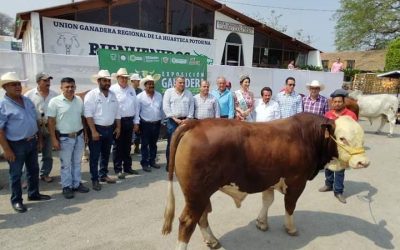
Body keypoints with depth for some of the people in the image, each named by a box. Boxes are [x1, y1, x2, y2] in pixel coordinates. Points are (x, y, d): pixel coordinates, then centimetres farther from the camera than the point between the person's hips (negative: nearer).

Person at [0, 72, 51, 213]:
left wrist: (39, 138, 14)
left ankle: (34, 194, 34)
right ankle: (16, 200, 23)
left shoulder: (27, 101, 7)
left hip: (32, 142, 7)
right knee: (16, 174, 8)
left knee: (33, 170, 18)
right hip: (16, 145, -6)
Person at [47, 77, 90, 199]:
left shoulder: (79, 100, 3)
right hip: (64, 138, -4)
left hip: (79, 136, 5)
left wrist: (86, 133, 10)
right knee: (65, 164, 8)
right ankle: (66, 187, 21)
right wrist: (54, 139, -13)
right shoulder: (55, 101, -11)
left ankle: (76, 184, 29)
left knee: (77, 162, 16)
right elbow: (51, 122, -10)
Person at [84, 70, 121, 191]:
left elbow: (117, 113, 14)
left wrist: (118, 127, 8)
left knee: (106, 154, 16)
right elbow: (88, 115, -16)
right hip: (96, 129, -6)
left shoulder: (113, 95, 8)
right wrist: (94, 131, -20)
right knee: (94, 155, 2)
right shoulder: (91, 95, -10)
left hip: (110, 129, 6)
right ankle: (95, 180, 13)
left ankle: (103, 175, 31)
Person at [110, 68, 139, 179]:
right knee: (118, 146, 4)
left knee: (127, 146, 14)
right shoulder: (113, 89, -7)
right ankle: (118, 170, 13)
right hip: (118, 121, -5)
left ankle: (127, 167, 25)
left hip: (130, 121, 5)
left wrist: (136, 122, 9)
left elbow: (135, 106, 12)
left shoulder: (131, 90, 12)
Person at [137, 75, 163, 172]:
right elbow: (136, 111, -6)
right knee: (145, 144, 4)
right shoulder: (140, 97, -6)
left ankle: (152, 161, 27)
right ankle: (145, 163, 13)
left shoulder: (159, 95, 6)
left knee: (153, 144, 15)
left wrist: (162, 120, 11)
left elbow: (161, 109, 11)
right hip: (145, 124, -4)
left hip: (156, 124, 4)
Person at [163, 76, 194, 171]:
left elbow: (191, 107, 7)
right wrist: (175, 119, -10)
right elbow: (166, 107, -5)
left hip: (185, 120, 3)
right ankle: (169, 164, 8)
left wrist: (187, 119, -5)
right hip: (172, 120, -3)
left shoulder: (189, 93, 12)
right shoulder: (169, 92, 3)